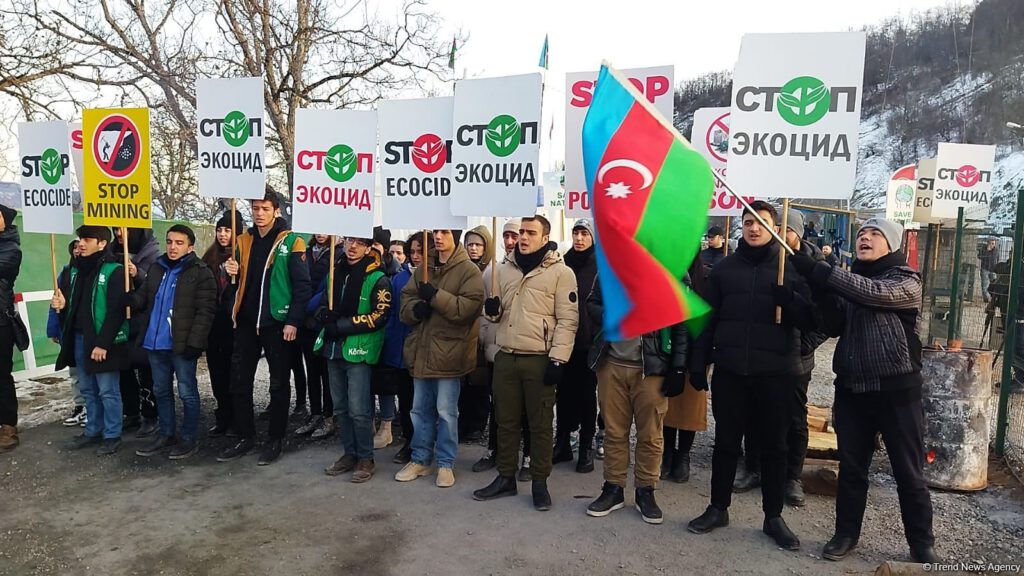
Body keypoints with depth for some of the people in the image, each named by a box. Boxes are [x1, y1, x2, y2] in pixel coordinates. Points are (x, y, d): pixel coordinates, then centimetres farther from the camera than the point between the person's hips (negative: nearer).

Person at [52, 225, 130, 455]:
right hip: (78, 338, 8)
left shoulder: (114, 271, -12)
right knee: (88, 389, 16)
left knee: (107, 391, 1)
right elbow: (70, 303, 23)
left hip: (103, 341, -8)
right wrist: (60, 304, -2)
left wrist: (103, 343, -20)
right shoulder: (75, 270, 13)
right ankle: (93, 431, 28)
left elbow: (116, 311, -17)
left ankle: (112, 435, 12)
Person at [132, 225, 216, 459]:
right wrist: (129, 300, -9)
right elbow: (143, 298, 15)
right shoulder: (156, 269, 12)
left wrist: (194, 342, -20)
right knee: (161, 391, 16)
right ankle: (165, 435, 30)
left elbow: (205, 311, -13)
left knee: (187, 392, 3)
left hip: (181, 344, -7)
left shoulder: (200, 272, -9)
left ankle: (189, 439, 14)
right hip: (155, 343, 7)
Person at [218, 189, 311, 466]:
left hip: (277, 323, -5)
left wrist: (293, 321, -16)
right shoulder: (244, 240, 10)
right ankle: (245, 437, 23)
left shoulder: (291, 242, -7)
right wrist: (233, 271, -6)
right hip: (246, 321, 6)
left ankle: (276, 440, 18)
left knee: (278, 384, 6)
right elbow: (240, 281, 17)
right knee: (239, 382, 9)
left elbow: (302, 285, -11)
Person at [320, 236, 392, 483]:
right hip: (334, 349, 6)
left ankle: (366, 458, 10)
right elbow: (324, 301, 23)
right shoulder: (335, 270, 12)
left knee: (358, 409, -5)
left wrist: (341, 325, -15)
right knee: (340, 407, 13)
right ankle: (350, 453, 26)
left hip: (359, 350, -6)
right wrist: (325, 313, -1)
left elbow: (380, 316, -15)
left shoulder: (377, 278, -8)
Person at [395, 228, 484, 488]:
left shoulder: (469, 270, -7)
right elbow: (406, 298, 11)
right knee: (420, 409, 15)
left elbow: (468, 307, -18)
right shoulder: (424, 268, 13)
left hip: (448, 352, -6)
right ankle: (420, 459, 28)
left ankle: (446, 463, 17)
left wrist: (435, 296, -22)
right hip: (421, 350, 6)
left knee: (446, 411, 3)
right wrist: (415, 308, -11)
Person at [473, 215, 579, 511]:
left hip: (540, 360, -5)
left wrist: (558, 359, -15)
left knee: (540, 423, 6)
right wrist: (492, 308, -4)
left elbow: (567, 319, -9)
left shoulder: (561, 272, -5)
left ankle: (540, 482, 20)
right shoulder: (505, 268, 11)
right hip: (505, 357, 5)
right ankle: (505, 478, 27)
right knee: (506, 420, 13)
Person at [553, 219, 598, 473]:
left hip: (588, 341, -3)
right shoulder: (565, 264, 8)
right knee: (564, 392, 11)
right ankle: (562, 444, 24)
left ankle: (587, 448, 18)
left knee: (587, 394, 7)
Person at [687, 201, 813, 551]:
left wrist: (789, 299, -22)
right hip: (729, 371, 1)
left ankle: (773, 517, 24)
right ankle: (718, 508, 25)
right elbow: (707, 319, 7)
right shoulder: (725, 267, 7)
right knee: (726, 442, 11)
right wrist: (698, 364, 3)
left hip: (775, 373, -1)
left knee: (773, 446, 10)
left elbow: (809, 318, -1)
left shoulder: (791, 266, 2)